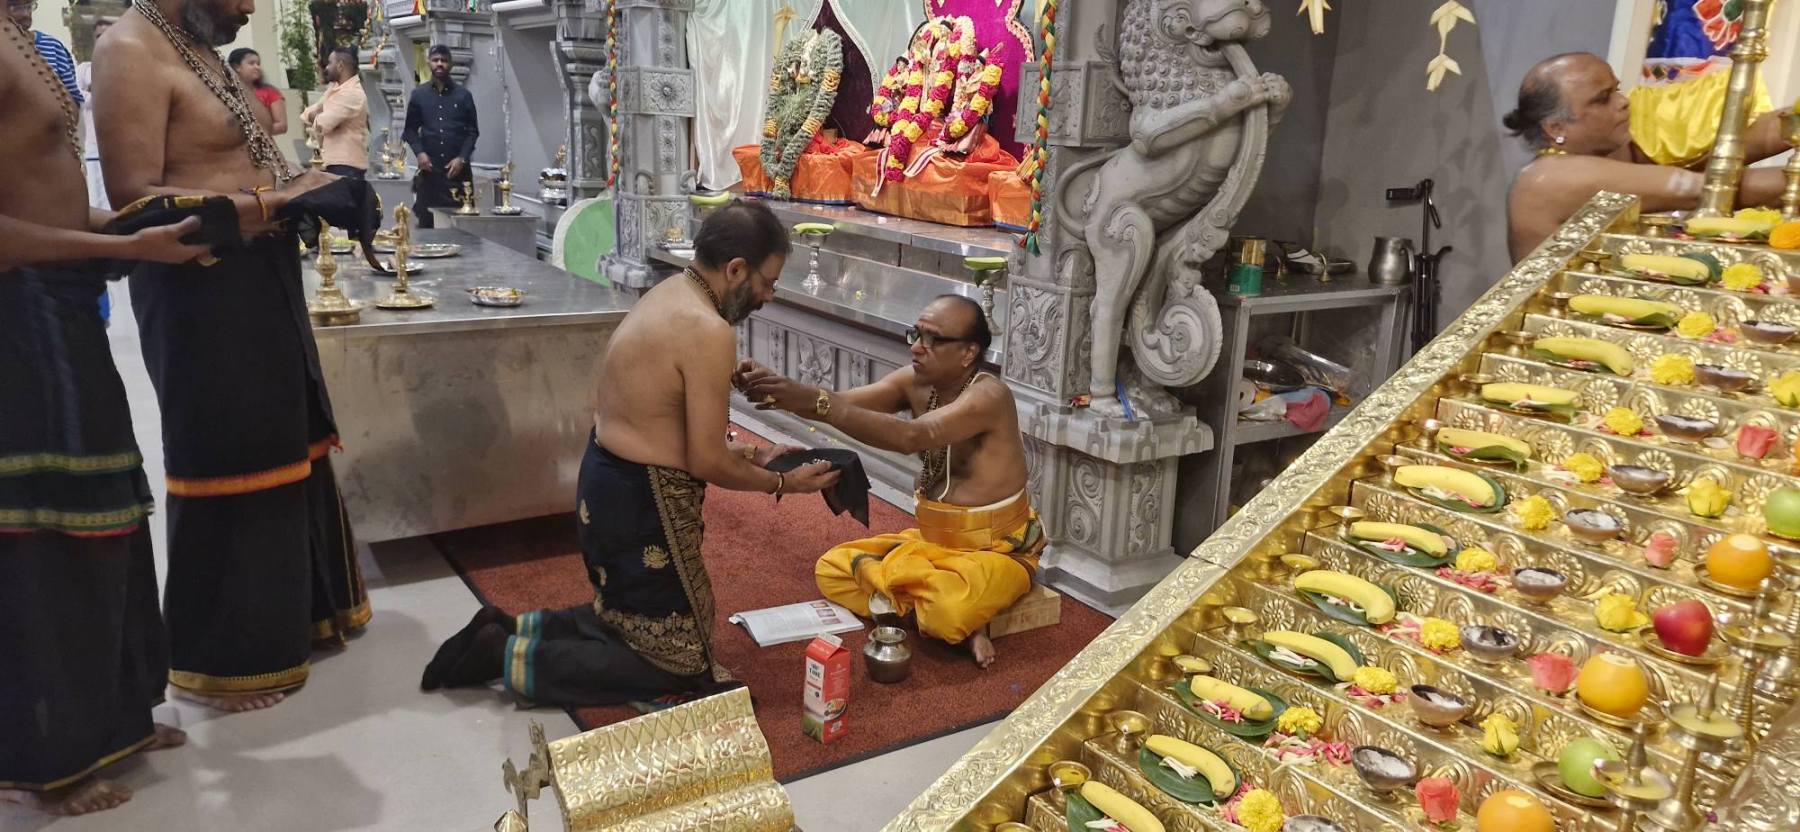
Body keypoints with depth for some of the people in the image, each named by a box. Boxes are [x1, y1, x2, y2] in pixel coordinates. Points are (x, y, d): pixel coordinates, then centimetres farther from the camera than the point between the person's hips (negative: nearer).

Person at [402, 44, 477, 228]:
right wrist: (419, 152, -5)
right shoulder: (419, 95, 10)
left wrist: (462, 158, -8)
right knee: (426, 221, 0)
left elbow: (472, 131, 4)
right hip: (429, 168, 1)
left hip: (457, 169, -1)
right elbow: (410, 129, 12)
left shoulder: (463, 95, 6)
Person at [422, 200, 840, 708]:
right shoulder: (709, 331, -23)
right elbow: (706, 464, -19)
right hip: (641, 501, -10)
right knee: (681, 666, 5)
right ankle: (511, 660, 1)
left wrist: (739, 454, 14)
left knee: (631, 617, 27)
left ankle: (512, 631, 17)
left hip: (605, 478, 10)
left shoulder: (665, 296, 7)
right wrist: (783, 483, -4)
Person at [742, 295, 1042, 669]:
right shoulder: (916, 381, -3)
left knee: (948, 608, -39)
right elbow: (843, 403, -14)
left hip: (997, 550, -8)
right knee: (831, 569, 1)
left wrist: (816, 403, -48)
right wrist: (779, 390, -35)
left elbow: (912, 437, -41)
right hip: (932, 540, 8)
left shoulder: (988, 396, -26)